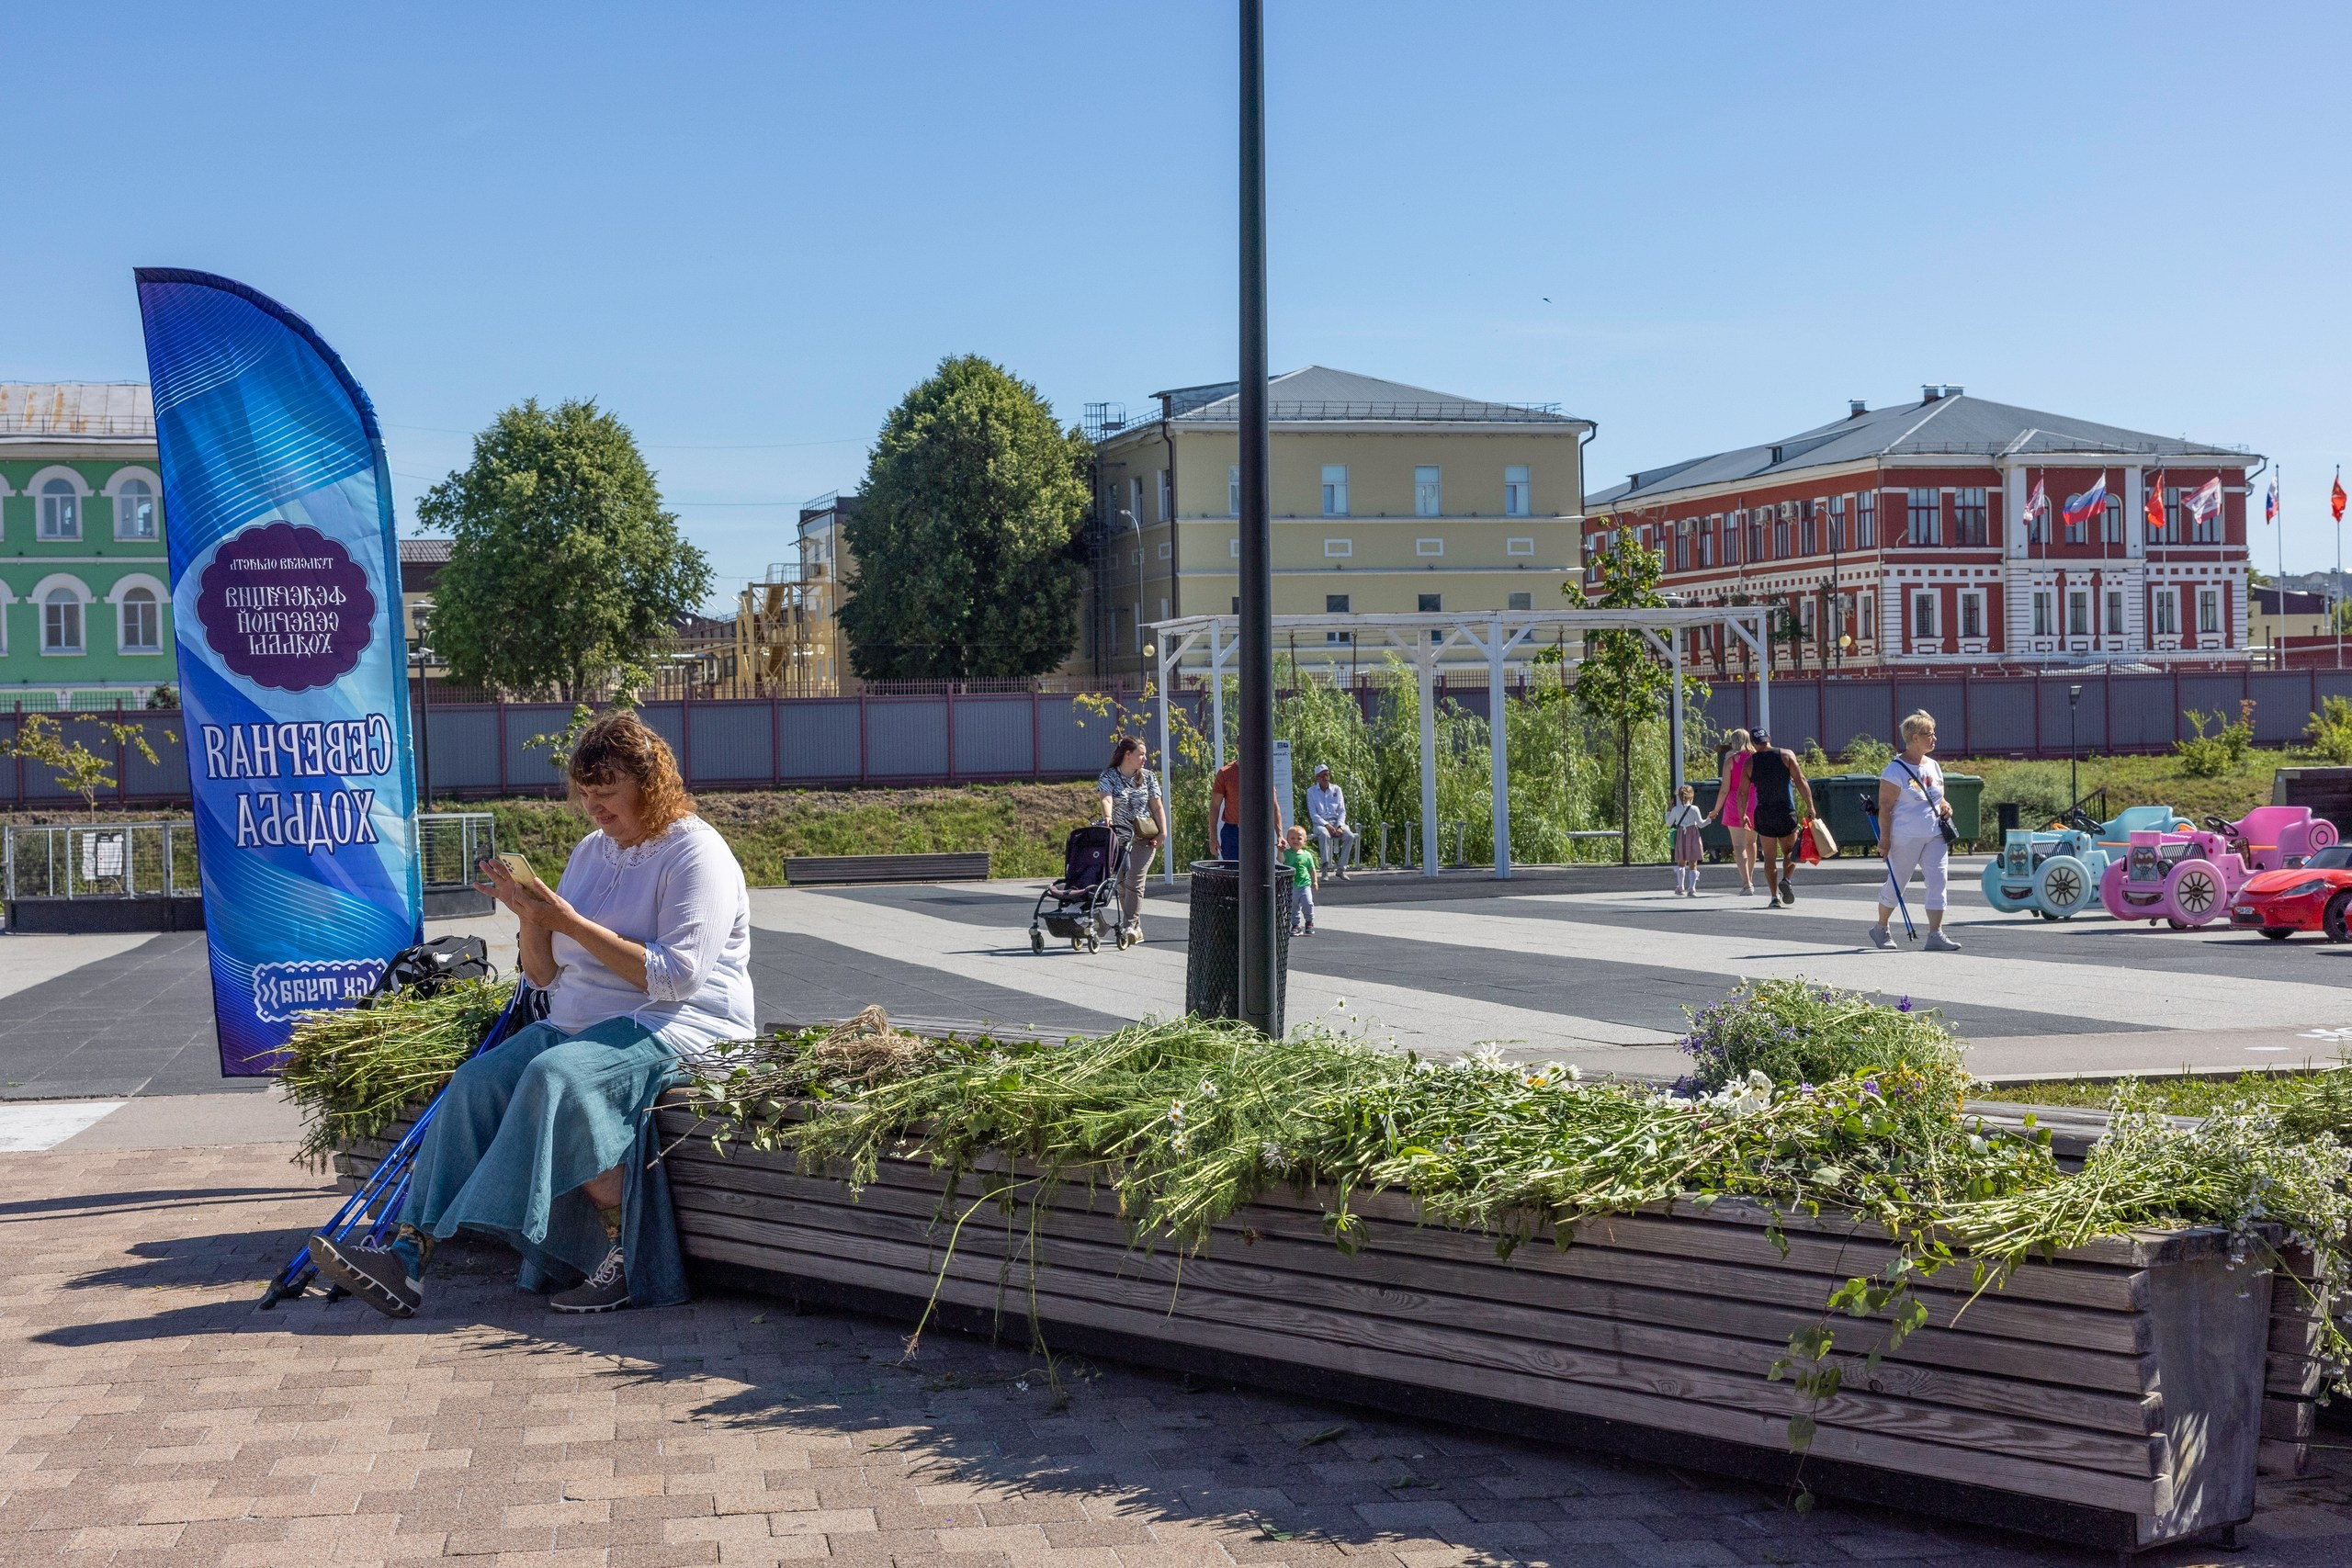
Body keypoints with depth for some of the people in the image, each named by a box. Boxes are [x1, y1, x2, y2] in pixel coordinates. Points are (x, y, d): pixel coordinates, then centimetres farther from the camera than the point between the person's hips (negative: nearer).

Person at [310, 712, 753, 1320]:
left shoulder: (695, 853, -7)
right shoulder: (592, 850, 17)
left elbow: (677, 977, -19)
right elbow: (546, 977, 18)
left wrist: (571, 923, -17)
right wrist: (530, 916, -3)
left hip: (679, 1030, -8)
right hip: (580, 1022, 8)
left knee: (557, 1076, -33)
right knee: (478, 1080, -16)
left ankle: (628, 1253, -25)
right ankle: (409, 1254, -25)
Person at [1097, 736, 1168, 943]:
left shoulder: (1148, 777, 8)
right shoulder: (1109, 776, -1)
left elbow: (1157, 806, 8)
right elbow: (1106, 798, -19)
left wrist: (1163, 832, -3)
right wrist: (1107, 817, -39)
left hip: (1144, 837, 0)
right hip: (1119, 837, 0)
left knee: (1134, 881, -11)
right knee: (1121, 882, 2)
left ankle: (1130, 926, -12)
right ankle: (1136, 929, 10)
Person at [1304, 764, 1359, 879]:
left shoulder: (1336, 789, 10)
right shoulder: (1311, 791, 4)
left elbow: (1342, 811, 7)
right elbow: (1313, 814, -3)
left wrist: (1340, 826, -12)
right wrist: (1327, 825, -18)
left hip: (1337, 821, 3)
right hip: (1320, 823, -3)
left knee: (1350, 836, -27)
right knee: (1324, 835, -38)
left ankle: (1341, 868, -24)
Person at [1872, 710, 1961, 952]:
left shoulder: (1933, 767, 13)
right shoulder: (1896, 770, -10)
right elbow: (1885, 806, -11)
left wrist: (1945, 806, 2)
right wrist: (1884, 838, -16)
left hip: (1935, 836, 6)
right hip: (1906, 838, -6)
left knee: (1937, 882, -5)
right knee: (1896, 884, 6)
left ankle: (1935, 935, -5)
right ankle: (1880, 929, 25)